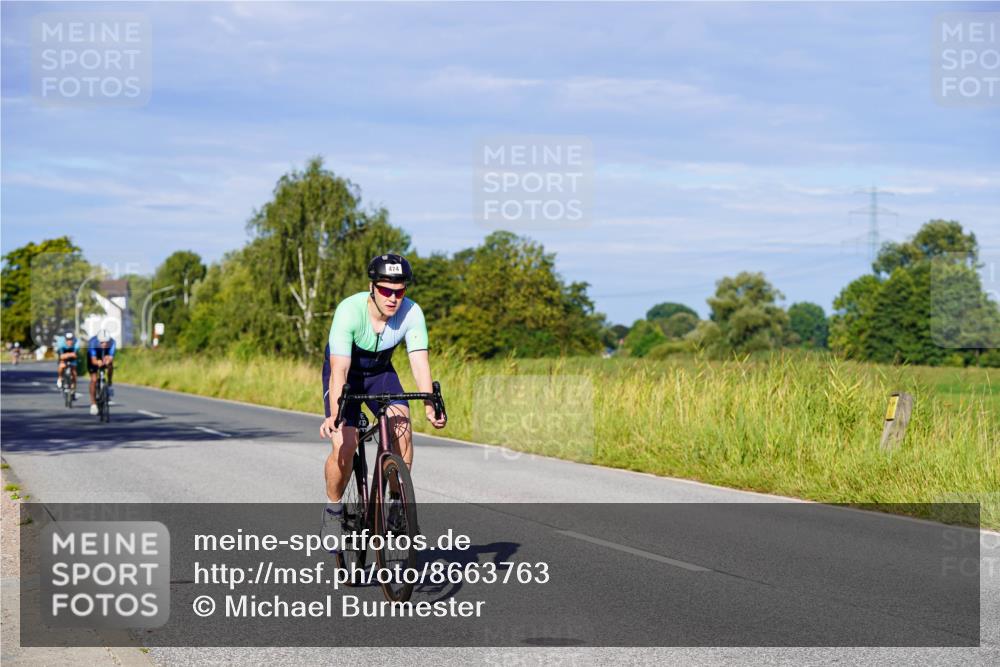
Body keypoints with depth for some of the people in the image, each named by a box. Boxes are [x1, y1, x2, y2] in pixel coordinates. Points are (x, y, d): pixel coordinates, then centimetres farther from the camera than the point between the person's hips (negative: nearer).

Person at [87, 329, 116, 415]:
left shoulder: (112, 342, -32)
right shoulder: (93, 341, -37)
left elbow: (111, 357, -41)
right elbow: (93, 360, -42)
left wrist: (108, 360, -64)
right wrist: (98, 362, -65)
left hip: (105, 355, 2)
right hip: (94, 357, -2)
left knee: (110, 363, -31)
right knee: (94, 379, -11)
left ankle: (109, 385, -11)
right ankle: (93, 404, -1)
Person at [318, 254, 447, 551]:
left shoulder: (412, 313, -25)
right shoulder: (349, 310, -33)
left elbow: (420, 363, -30)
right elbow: (339, 370, -39)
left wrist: (430, 406, -46)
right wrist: (334, 415, -51)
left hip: (380, 372, 3)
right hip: (346, 373, -3)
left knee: (402, 426, -23)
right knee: (344, 446, -19)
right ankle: (333, 510, 5)